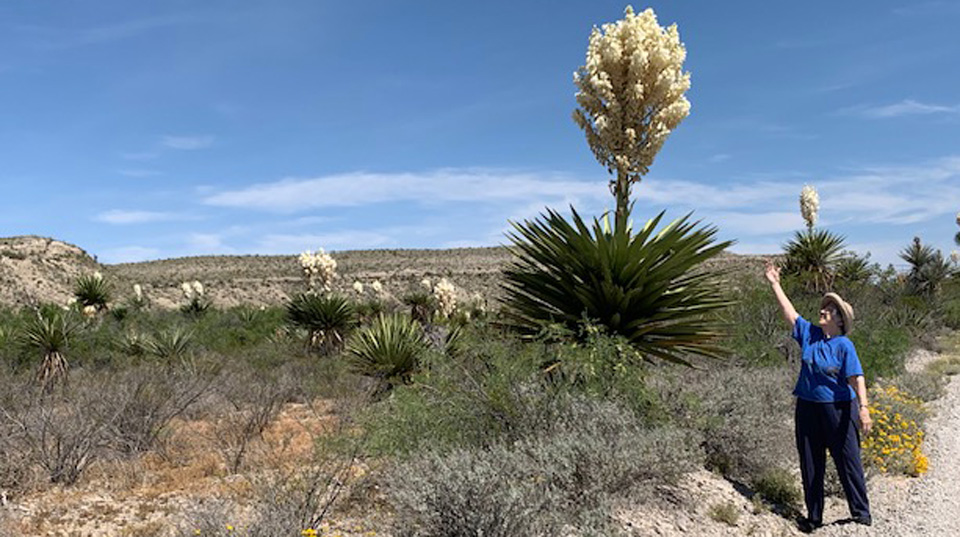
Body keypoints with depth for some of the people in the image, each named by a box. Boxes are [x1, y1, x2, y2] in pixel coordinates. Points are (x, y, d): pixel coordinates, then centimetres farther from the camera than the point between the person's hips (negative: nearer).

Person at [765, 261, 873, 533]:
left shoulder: (844, 345, -10)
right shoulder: (809, 334, 4)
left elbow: (857, 378, -17)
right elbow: (789, 311, 10)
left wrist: (863, 408, -27)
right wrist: (775, 284, 12)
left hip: (838, 409, -5)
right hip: (808, 408, 5)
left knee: (848, 462, 4)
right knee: (810, 465, 10)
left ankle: (861, 513, 20)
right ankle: (813, 517, 22)